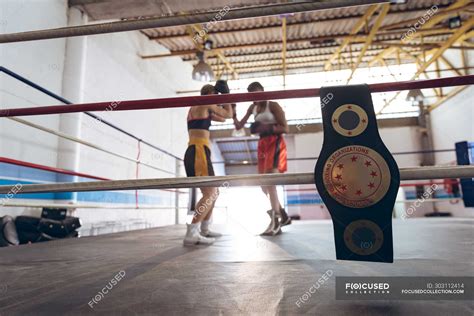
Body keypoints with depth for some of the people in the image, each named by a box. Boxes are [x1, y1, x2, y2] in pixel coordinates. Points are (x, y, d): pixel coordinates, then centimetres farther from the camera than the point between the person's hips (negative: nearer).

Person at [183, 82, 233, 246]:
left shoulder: (199, 108, 27)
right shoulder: (205, 103, 1)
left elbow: (221, 118, 34)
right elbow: (228, 114, 8)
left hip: (195, 153, 10)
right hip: (198, 152, -10)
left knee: (213, 192, 17)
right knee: (209, 195, -18)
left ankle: (204, 229, 22)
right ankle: (191, 234, -27)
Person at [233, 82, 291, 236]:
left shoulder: (273, 105, -2)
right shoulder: (252, 108, 17)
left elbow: (285, 128, -9)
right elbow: (239, 126, 20)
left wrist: (266, 127, -21)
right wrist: (233, 114, 4)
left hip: (275, 143, -8)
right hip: (262, 145, 8)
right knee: (263, 183, 4)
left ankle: (275, 221, -18)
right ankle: (283, 216, 14)